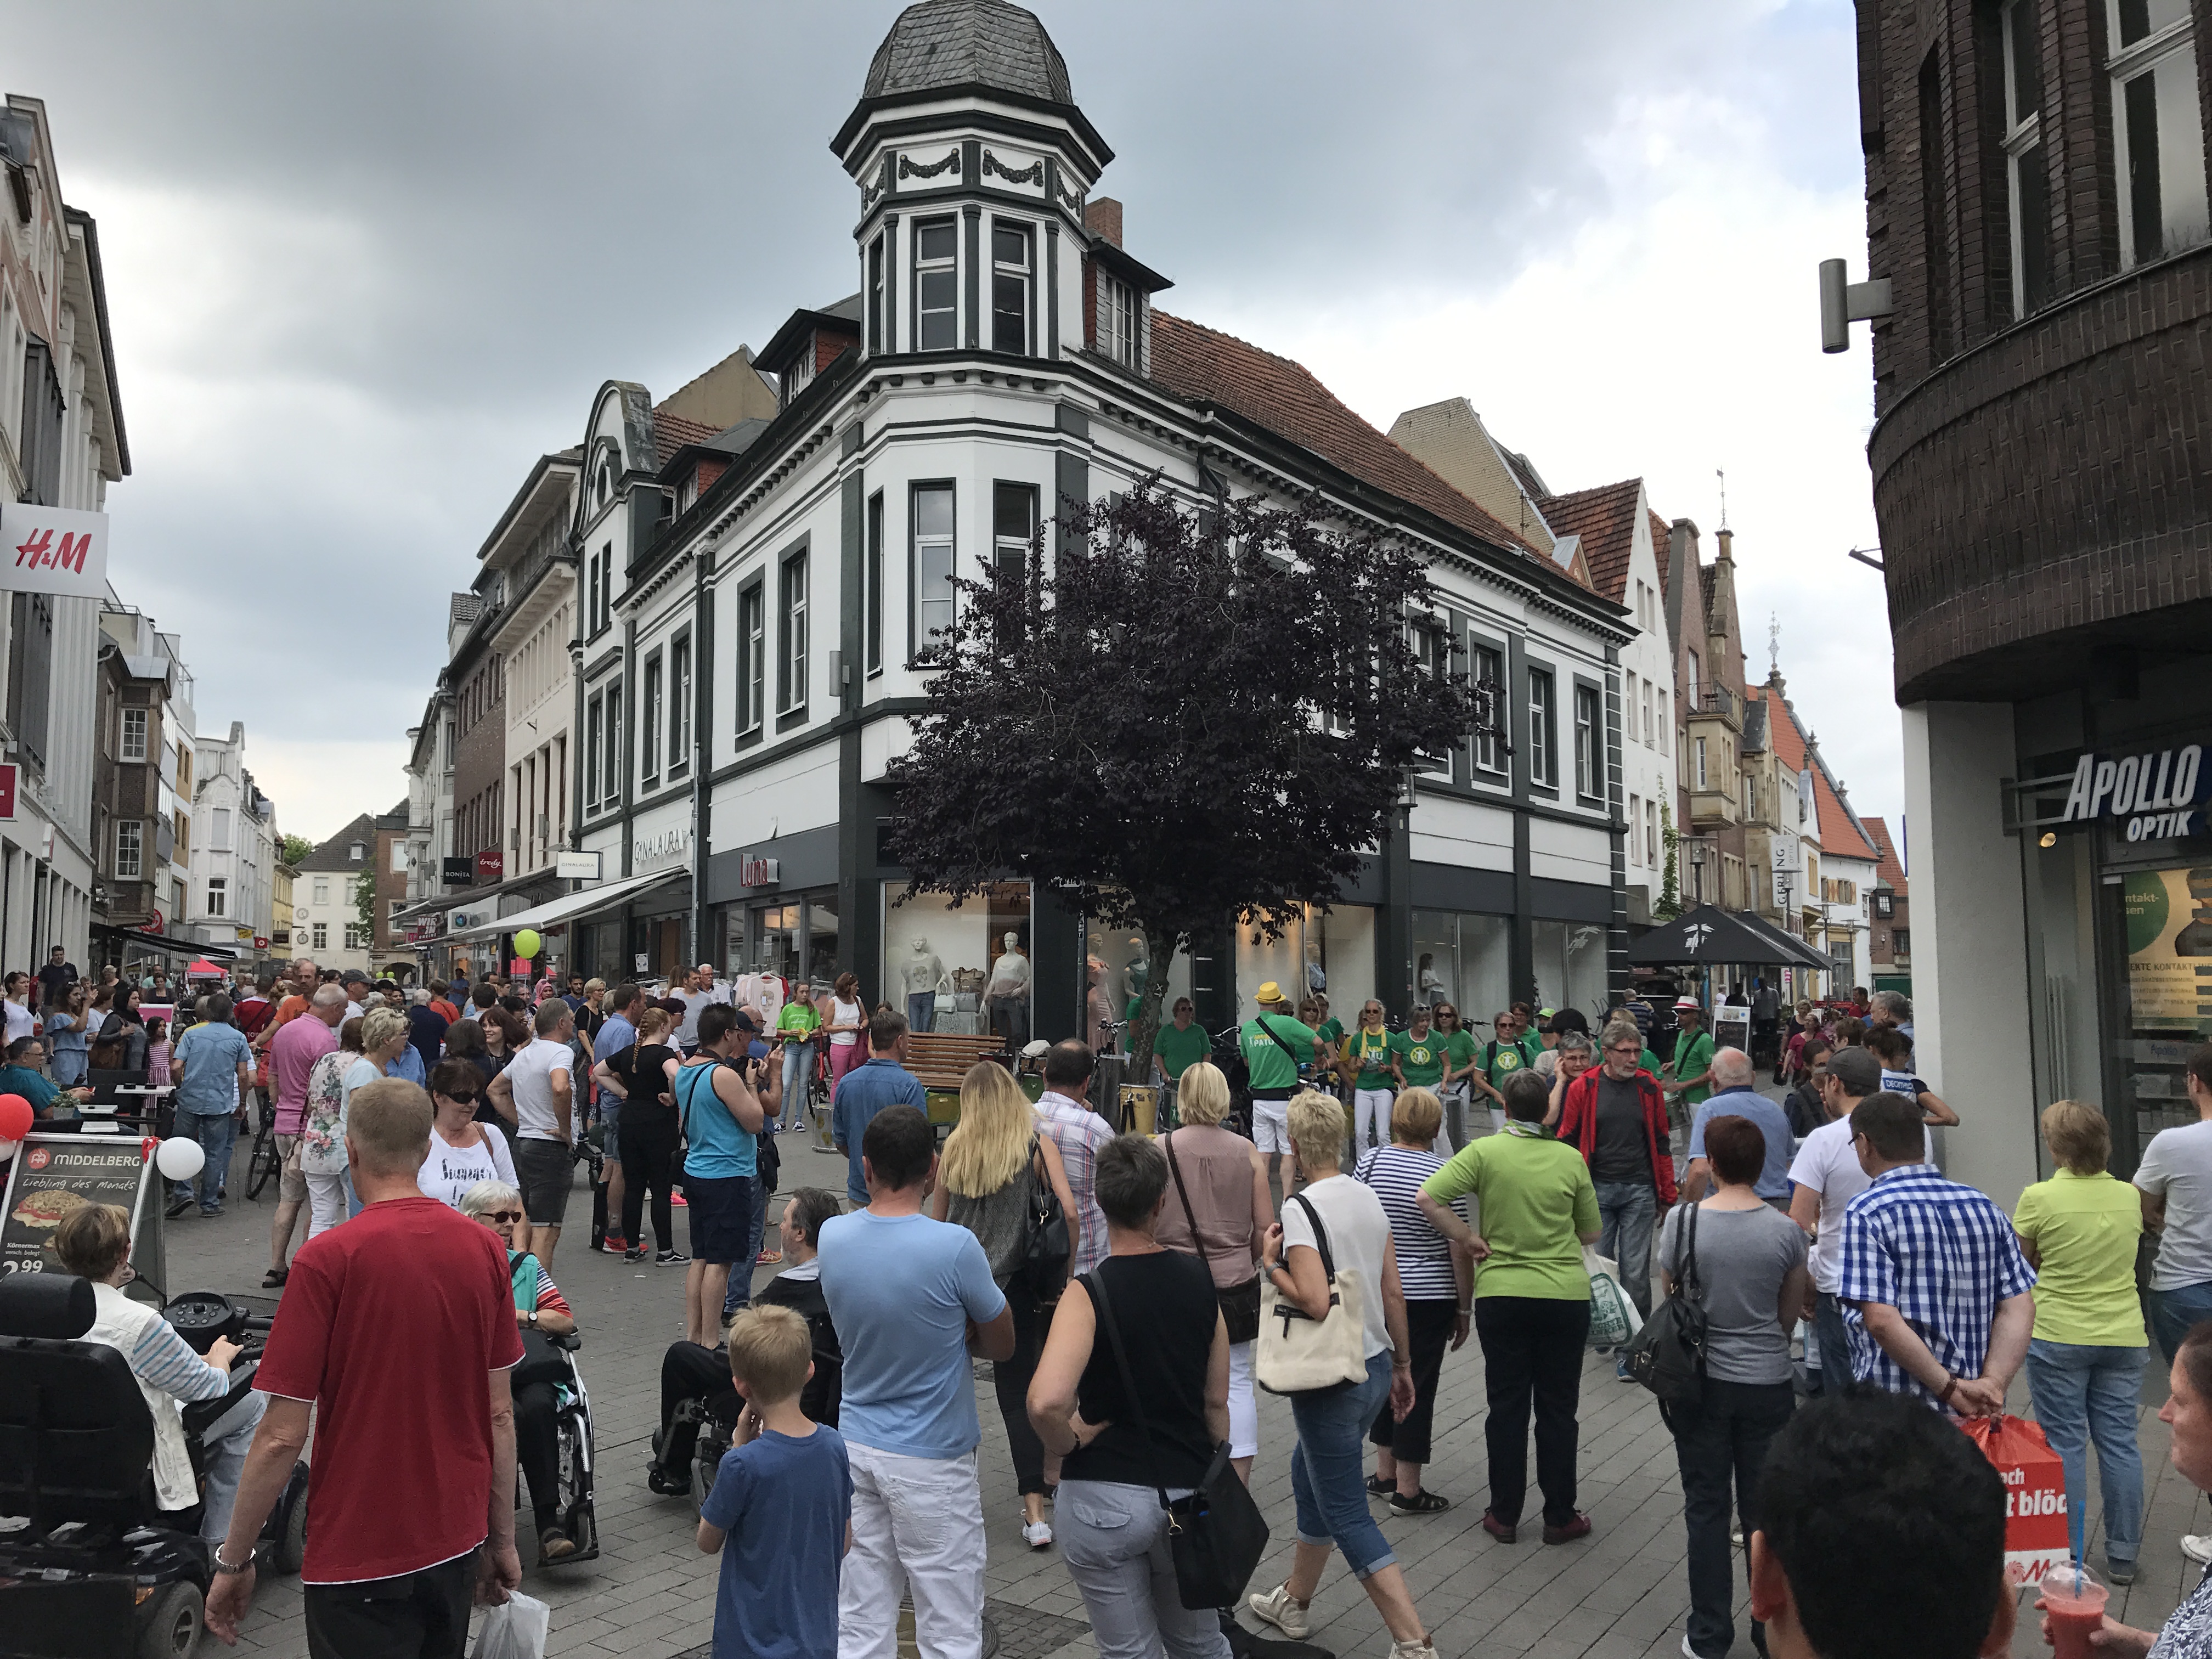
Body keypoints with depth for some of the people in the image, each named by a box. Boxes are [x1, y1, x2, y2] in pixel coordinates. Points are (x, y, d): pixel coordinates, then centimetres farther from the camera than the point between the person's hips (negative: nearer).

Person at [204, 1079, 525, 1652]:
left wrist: (233, 1561, -2)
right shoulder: (484, 1248, -4)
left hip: (361, 1557, -5)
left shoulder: (327, 1260, -17)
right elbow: (500, 1412, 2)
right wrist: (502, 1540, 11)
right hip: (458, 1542, 5)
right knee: (440, 1646, 24)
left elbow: (282, 1436, -15)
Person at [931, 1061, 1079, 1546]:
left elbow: (936, 1221, 8)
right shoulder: (1037, 1146, -3)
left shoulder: (954, 1148, 2)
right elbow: (1070, 1211, -13)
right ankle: (1034, 1511, 0)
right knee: (1018, 1392, 4)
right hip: (1014, 1285, -1)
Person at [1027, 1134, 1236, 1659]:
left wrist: (1067, 1442, -10)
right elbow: (1217, 1404, 6)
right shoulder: (1202, 1283, -2)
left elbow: (1045, 1402, -31)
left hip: (1105, 1497, -4)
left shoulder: (1089, 1294, -16)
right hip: (1189, 1492, 4)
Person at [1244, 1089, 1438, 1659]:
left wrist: (1271, 1265, -13)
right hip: (1376, 1367, 8)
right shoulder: (1369, 1197, 3)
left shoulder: (1301, 1208, -20)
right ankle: (1293, 1601, 39)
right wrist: (1402, 1365, 17)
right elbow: (1393, 1294, 8)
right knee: (1309, 1471, 25)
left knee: (1347, 1515, 3)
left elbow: (1315, 1301, -29)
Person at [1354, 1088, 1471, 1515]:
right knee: (1418, 1387, 5)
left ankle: (1384, 1474, 28)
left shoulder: (1369, 1162, -4)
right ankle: (1407, 1491, 12)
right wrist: (1464, 1309, 1)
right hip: (1430, 1298, -4)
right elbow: (1461, 1251, -10)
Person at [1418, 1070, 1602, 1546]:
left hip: (1500, 1294, 0)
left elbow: (1428, 1198, -17)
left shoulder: (1485, 1152, -9)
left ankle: (1504, 1516, 19)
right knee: (1557, 1408, 12)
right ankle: (1560, 1517, 20)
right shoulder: (1571, 1159, -5)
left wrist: (1469, 1238, -6)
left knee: (1507, 1406, 11)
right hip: (1566, 1295, 1)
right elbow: (1591, 1233, 4)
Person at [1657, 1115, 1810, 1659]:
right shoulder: (1786, 1231, -10)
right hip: (1768, 1384, 1)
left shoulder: (1683, 1220, -12)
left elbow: (1669, 1295, -1)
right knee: (1764, 1509, 13)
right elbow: (1791, 1314, 2)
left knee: (1706, 1507, 11)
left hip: (1702, 1383, -1)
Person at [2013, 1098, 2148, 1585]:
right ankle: (2123, 1555, 18)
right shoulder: (2129, 1197, 0)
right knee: (2119, 1442, 11)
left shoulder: (2040, 1198, -14)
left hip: (2059, 1339, -4)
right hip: (2123, 1338, 4)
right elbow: (2130, 1249, 14)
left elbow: (2019, 1261, -3)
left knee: (2065, 1444, 6)